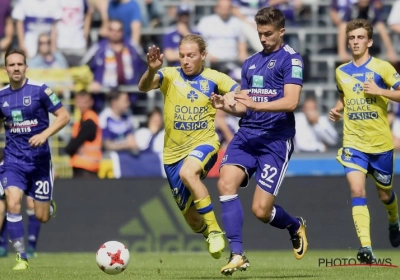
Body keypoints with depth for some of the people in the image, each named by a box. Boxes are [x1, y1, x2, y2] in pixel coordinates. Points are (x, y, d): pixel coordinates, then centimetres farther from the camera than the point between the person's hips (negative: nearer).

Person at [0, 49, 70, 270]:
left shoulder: (39, 90, -9)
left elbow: (64, 116, -9)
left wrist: (44, 134, -22)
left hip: (39, 158, -2)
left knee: (42, 217, 3)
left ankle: (49, 204, 43)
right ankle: (21, 258, -10)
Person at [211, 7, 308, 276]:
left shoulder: (291, 59, -3)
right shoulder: (250, 63, 17)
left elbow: (291, 102, -15)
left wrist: (256, 104, -26)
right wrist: (227, 105, -1)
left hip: (276, 139, -6)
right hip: (247, 135, 6)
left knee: (261, 210, -8)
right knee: (226, 182, -22)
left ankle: (296, 226, 27)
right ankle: (237, 254, -18)